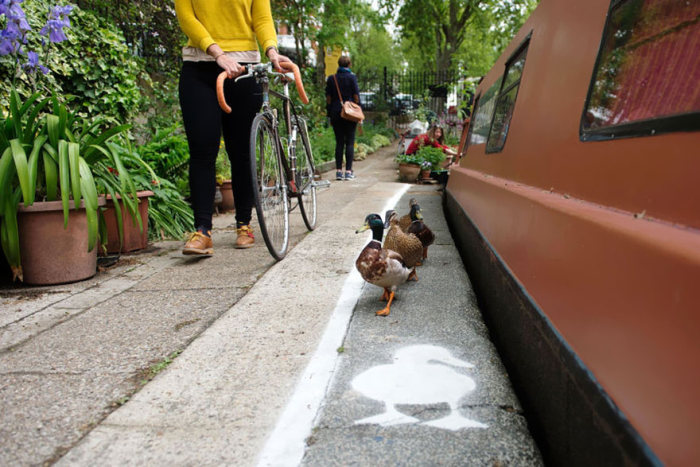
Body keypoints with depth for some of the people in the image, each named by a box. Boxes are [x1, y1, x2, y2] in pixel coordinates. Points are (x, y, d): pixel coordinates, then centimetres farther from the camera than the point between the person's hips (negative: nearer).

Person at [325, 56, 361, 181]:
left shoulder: (331, 79, 7)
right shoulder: (352, 77, -2)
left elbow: (328, 98, 7)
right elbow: (356, 96, -3)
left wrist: (330, 115, 12)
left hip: (336, 114, 3)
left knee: (339, 142, 7)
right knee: (350, 142, 1)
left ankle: (338, 171, 5)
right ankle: (348, 171, -2)